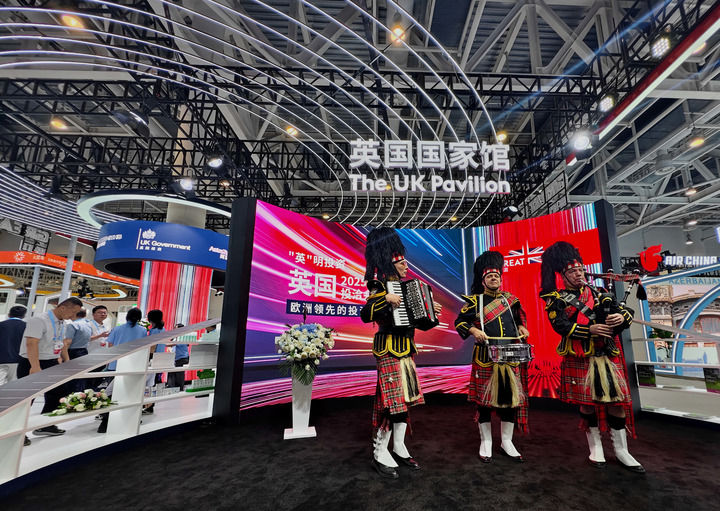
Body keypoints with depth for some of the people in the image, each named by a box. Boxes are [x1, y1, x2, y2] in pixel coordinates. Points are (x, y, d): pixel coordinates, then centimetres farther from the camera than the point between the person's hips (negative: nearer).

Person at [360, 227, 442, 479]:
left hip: (406, 348, 9)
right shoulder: (381, 287, -13)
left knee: (406, 396, 13)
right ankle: (379, 453, 9)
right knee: (393, 399, -6)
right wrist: (386, 299, -35)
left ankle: (399, 446, 26)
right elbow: (366, 314, -25)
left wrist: (430, 311, 11)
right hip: (389, 350, -9)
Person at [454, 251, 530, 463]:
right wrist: (473, 330, -17)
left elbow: (520, 317, 27)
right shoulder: (475, 301, 0)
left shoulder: (510, 299, 12)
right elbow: (460, 322, 0)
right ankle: (486, 443, 20)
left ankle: (507, 443, 26)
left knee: (512, 398, 9)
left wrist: (521, 328, 7)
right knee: (485, 399, 4)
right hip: (486, 358, -4)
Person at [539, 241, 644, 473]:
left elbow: (623, 311, 6)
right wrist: (590, 329, -22)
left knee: (617, 400, 5)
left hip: (607, 356, 3)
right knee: (587, 403, 6)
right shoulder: (556, 299, 0)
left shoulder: (597, 293, 12)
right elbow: (560, 325, -13)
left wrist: (621, 317, -17)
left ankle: (621, 451, 22)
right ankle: (596, 448, 23)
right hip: (579, 358, -3)